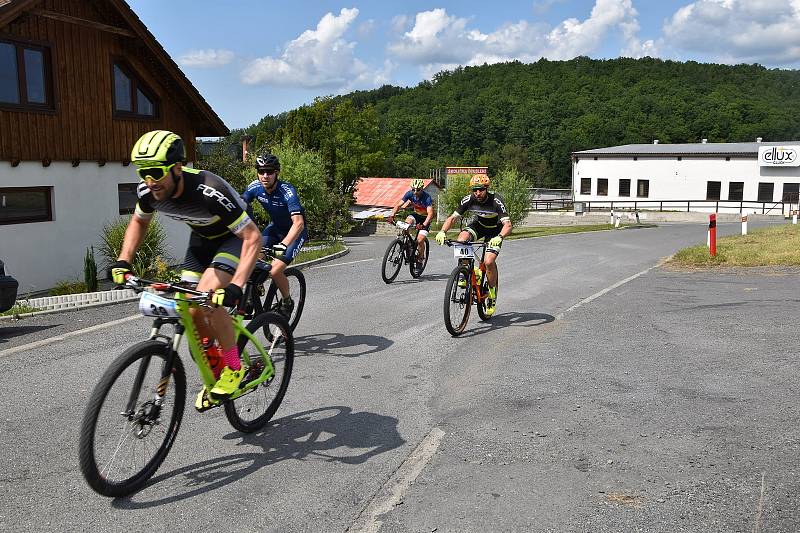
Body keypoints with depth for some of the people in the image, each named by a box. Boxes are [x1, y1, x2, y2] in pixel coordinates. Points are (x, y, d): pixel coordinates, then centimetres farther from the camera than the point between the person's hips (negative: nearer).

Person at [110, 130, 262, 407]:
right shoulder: (148, 191, -18)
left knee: (207, 297, -28)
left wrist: (235, 286, -45)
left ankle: (234, 369, -10)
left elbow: (253, 237, -35)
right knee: (190, 311, -5)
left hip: (234, 236, -6)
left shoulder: (208, 191, -38)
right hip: (202, 238, 6)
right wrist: (123, 260, -7)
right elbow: (139, 221, 7)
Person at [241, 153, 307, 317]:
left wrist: (283, 245, -54)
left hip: (294, 232, -5)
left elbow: (298, 223, -41)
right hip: (275, 227, 5)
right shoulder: (255, 187, -14)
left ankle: (287, 302, 8)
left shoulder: (287, 191, -31)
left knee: (275, 271, -20)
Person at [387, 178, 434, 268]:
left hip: (425, 218, -4)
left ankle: (420, 260, 4)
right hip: (416, 214, 4)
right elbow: (399, 205, -20)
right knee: (407, 222, -31)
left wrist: (423, 225, -53)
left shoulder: (427, 197, -29)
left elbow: (430, 214, -37)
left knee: (420, 240, -18)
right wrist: (392, 215, -38)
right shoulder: (410, 194, -17)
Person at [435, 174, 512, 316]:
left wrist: (499, 237, -59)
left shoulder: (496, 201, -31)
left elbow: (508, 225, -39)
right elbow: (452, 217, -18)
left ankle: (492, 291, 2)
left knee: (489, 261, -24)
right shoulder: (469, 200, -21)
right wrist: (442, 231, -37)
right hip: (479, 225, 4)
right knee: (461, 240, -28)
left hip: (495, 231, -3)